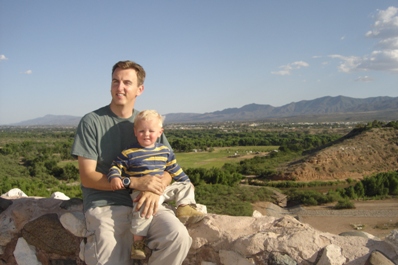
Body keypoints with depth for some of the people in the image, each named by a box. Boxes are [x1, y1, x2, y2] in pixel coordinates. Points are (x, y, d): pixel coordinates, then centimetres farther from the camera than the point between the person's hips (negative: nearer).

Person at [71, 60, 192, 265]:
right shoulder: (91, 122, -2)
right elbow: (87, 177, -6)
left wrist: (155, 190, -12)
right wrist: (135, 182, -17)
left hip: (143, 202, 3)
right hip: (104, 204, -3)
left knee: (178, 237, -24)